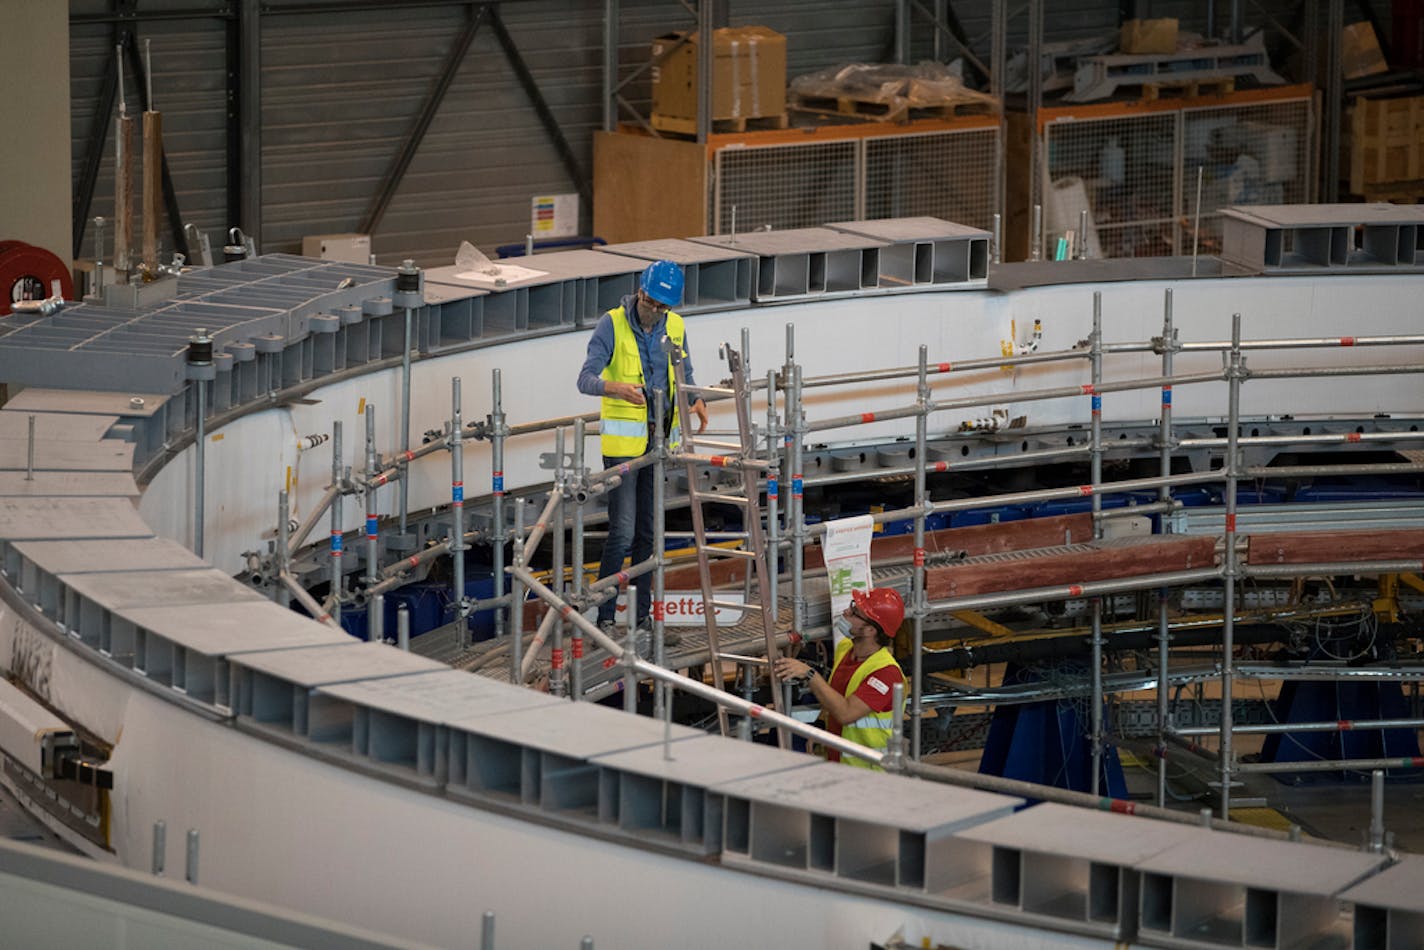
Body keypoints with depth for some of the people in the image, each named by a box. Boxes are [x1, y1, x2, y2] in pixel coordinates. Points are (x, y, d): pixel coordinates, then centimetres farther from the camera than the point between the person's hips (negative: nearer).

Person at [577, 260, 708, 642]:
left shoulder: (674, 328, 5)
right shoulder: (612, 324, -10)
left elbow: (685, 377, 17)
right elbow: (586, 379, -18)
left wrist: (696, 402, -5)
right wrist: (618, 388, -39)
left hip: (660, 439, 5)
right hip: (623, 442, -5)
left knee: (649, 532, 10)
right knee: (622, 532, -9)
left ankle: (642, 617, 17)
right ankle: (605, 617, -3)